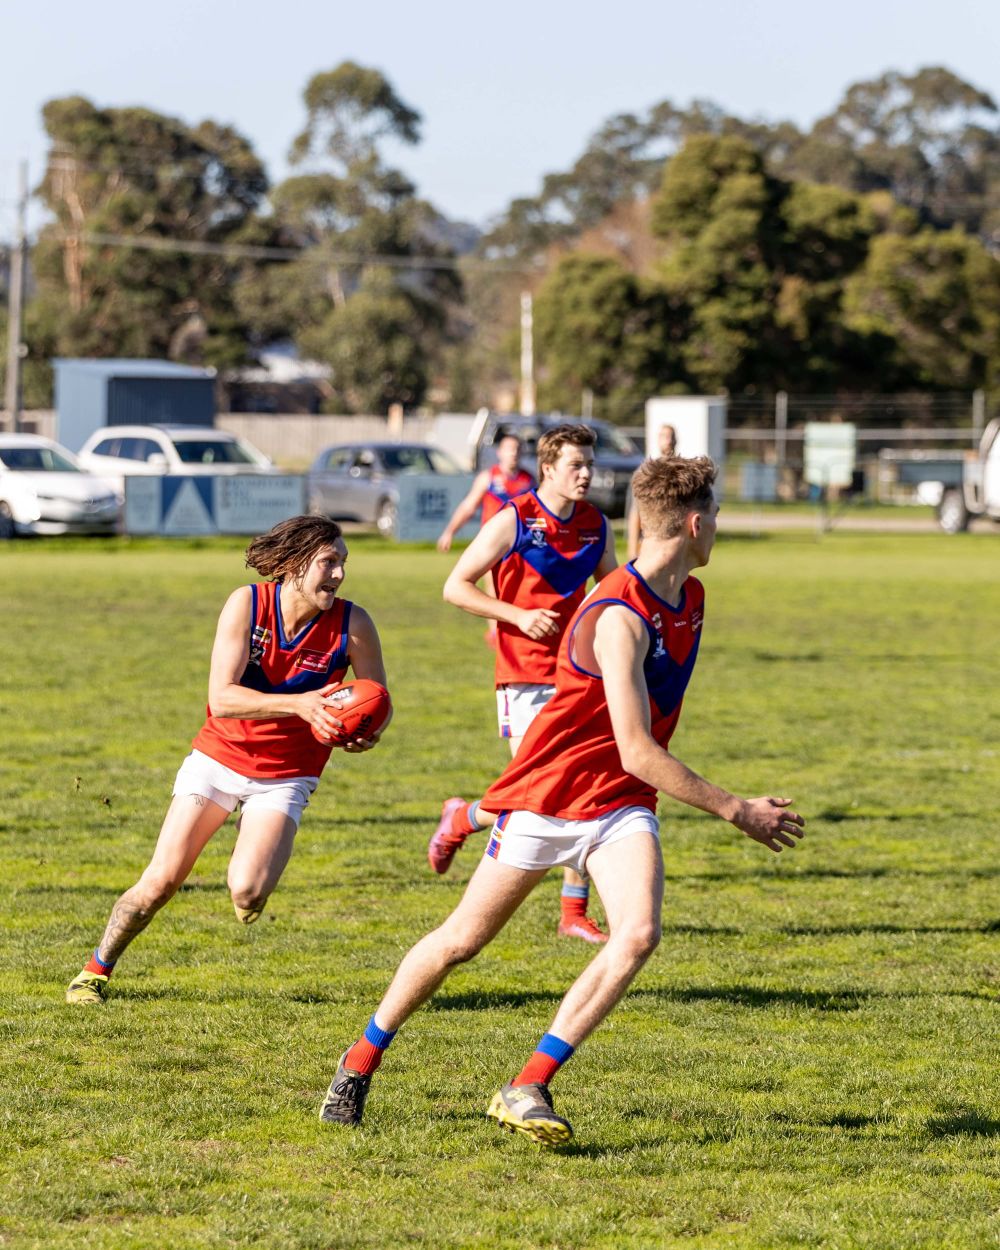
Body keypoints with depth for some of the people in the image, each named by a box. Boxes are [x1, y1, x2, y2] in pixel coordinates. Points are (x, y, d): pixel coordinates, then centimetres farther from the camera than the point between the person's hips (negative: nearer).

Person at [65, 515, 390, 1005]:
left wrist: (368, 734, -26)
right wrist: (298, 704, -36)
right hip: (219, 758, 0)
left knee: (247, 894, -20)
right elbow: (221, 698, -23)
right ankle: (96, 969, 18)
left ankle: (252, 854, 18)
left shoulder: (353, 625, -13)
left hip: (283, 778, 0)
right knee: (160, 881, -6)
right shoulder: (246, 604, -16)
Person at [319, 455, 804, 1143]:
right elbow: (638, 753, -26)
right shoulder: (620, 617, -24)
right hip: (547, 796, -6)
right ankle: (360, 1061, 27)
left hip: (619, 804, 6)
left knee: (639, 933, -20)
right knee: (462, 940, 4)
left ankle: (528, 1089, -17)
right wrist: (736, 810, -20)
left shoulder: (690, 597, 5)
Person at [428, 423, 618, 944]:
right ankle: (460, 819, 21)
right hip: (524, 675, -5)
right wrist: (518, 616, -15)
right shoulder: (513, 521, -8)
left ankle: (574, 913, 6)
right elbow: (455, 586, -5)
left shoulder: (596, 526, 7)